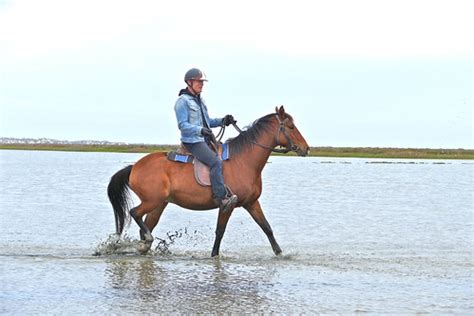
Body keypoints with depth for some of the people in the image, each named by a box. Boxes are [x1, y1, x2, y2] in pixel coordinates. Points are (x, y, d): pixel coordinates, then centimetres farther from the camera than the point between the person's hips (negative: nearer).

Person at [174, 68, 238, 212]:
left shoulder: (199, 100, 20)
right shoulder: (183, 101, -8)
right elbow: (182, 125, -16)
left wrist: (222, 121, 9)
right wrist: (200, 130, -30)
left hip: (206, 140, 10)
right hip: (193, 142, -10)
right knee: (216, 162, -26)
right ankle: (221, 198, -29)